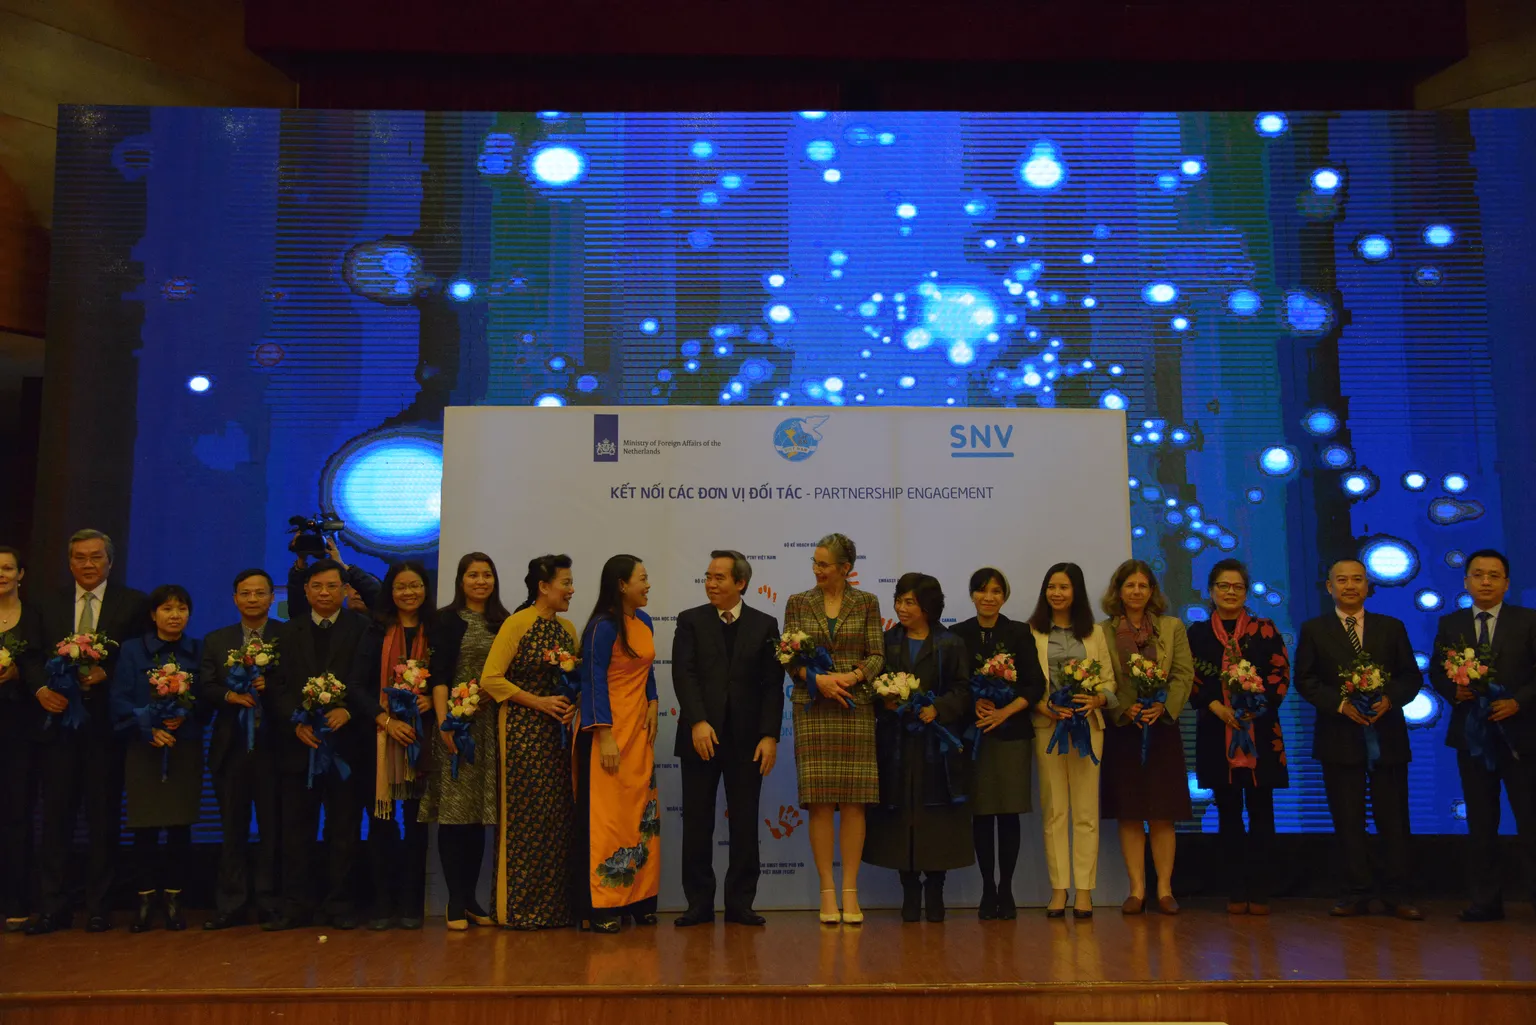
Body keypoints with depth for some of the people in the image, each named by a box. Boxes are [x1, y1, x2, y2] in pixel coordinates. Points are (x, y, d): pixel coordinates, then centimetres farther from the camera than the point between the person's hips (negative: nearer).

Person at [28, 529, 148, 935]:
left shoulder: (133, 604, 3)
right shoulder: (51, 608, 14)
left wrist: (106, 674, -16)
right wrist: (41, 689, -9)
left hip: (105, 724, -3)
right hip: (60, 721, 3)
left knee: (103, 818, 4)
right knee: (56, 817, 3)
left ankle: (98, 907, 12)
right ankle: (52, 908, 10)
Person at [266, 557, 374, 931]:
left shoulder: (361, 628, 5)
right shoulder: (288, 632, 13)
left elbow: (368, 679, -3)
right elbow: (278, 685, 5)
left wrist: (348, 710, -20)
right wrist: (297, 722, -10)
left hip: (346, 742, -2)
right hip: (299, 742, 2)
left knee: (344, 828, 3)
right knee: (296, 830, 4)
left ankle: (340, 905, 11)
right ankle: (296, 906, 11)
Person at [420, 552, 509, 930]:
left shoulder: (503, 622, 12)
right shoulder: (447, 620, 1)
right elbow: (439, 673, -6)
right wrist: (443, 720, -14)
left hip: (491, 725, 4)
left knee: (480, 813, 6)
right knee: (454, 810, -5)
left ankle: (471, 898, 14)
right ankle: (456, 901, 1)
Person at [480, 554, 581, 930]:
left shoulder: (567, 628, 12)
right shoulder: (517, 623, -8)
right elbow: (491, 679, -13)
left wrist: (573, 705, -1)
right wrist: (539, 702, -14)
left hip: (559, 730, 6)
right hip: (524, 730, -6)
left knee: (560, 815, 6)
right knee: (527, 815, -2)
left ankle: (557, 904, 15)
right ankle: (523, 907, 8)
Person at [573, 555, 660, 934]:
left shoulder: (643, 621, 10)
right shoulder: (603, 626, -13)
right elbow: (594, 681, -15)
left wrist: (652, 706, 5)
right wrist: (605, 737, -20)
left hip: (639, 727, 8)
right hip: (607, 728, -8)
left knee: (640, 811, 7)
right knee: (605, 813, -6)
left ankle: (636, 900, 14)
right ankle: (597, 908, -1)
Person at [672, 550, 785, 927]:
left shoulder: (765, 625, 7)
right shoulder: (691, 621, 6)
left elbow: (773, 684, 3)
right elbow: (683, 674, -5)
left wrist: (770, 735, -6)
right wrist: (698, 722, -18)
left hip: (747, 740, 0)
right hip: (701, 737, 0)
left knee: (745, 824, 4)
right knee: (697, 823, 4)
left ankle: (740, 903, 13)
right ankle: (699, 902, 13)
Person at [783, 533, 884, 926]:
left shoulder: (866, 603, 6)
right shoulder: (798, 603, 7)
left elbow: (877, 656, 2)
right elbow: (790, 657, 2)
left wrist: (852, 677, -17)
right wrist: (818, 678, -16)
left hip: (857, 709, 0)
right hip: (813, 710, 0)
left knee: (854, 801, -1)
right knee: (820, 801, -2)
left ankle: (850, 891, 6)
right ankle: (827, 890, 5)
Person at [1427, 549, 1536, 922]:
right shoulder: (1450, 624, 8)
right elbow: (1435, 671, 8)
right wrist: (1454, 690, -12)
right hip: (1472, 733, 3)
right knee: (1480, 821, 8)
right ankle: (1485, 900, 15)